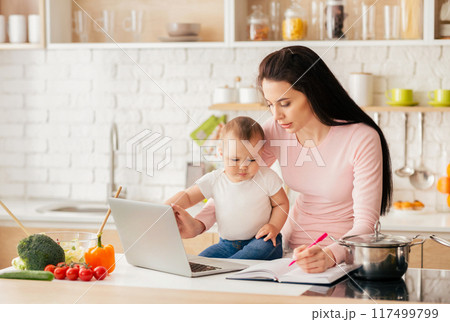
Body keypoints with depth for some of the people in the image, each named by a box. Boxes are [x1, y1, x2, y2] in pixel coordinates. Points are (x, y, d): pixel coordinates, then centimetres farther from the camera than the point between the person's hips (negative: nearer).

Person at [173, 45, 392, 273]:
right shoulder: (276, 132, -5)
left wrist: (329, 256, -41)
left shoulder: (362, 139, -19)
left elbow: (365, 223, -21)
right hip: (293, 244, 5)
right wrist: (198, 224, -15)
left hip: (346, 253, -4)